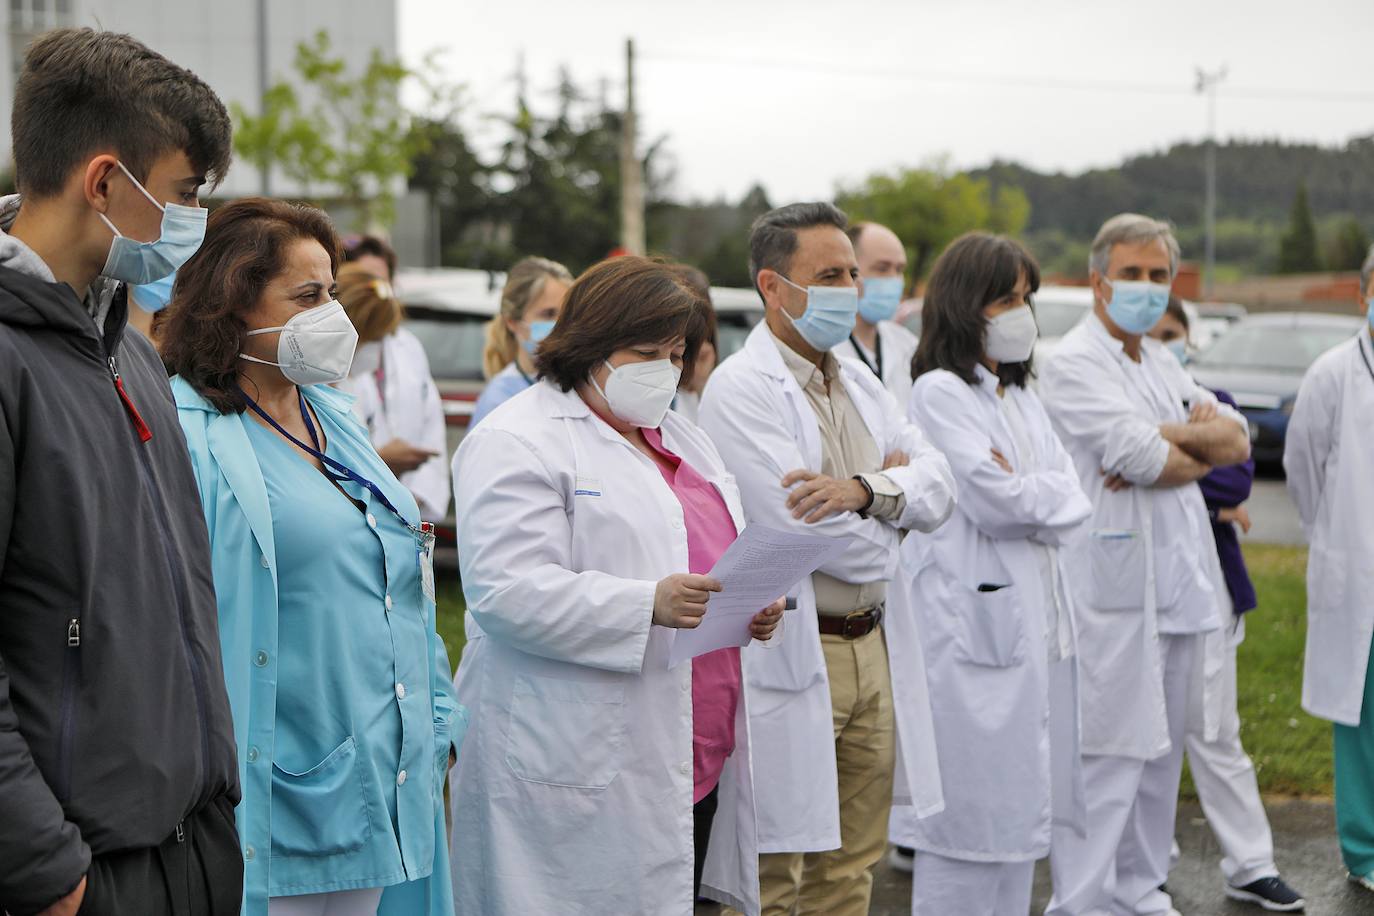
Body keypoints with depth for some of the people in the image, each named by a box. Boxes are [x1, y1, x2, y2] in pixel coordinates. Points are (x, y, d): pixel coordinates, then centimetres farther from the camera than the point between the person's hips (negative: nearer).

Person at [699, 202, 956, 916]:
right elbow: (799, 525, -21)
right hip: (786, 660, -8)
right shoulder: (742, 388, -12)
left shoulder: (859, 383, 15)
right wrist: (884, 527, -2)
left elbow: (938, 486, 5)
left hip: (869, 649, 8)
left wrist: (865, 490, -16)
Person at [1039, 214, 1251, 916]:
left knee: (1161, 750, 13)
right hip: (1112, 588, -8)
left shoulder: (1162, 364, 19)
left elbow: (1237, 442, 9)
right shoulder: (1074, 363, -7)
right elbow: (1139, 454, -18)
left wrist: (1169, 438, -9)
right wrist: (1200, 448, 0)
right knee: (1108, 753, -9)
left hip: (1176, 585, 8)